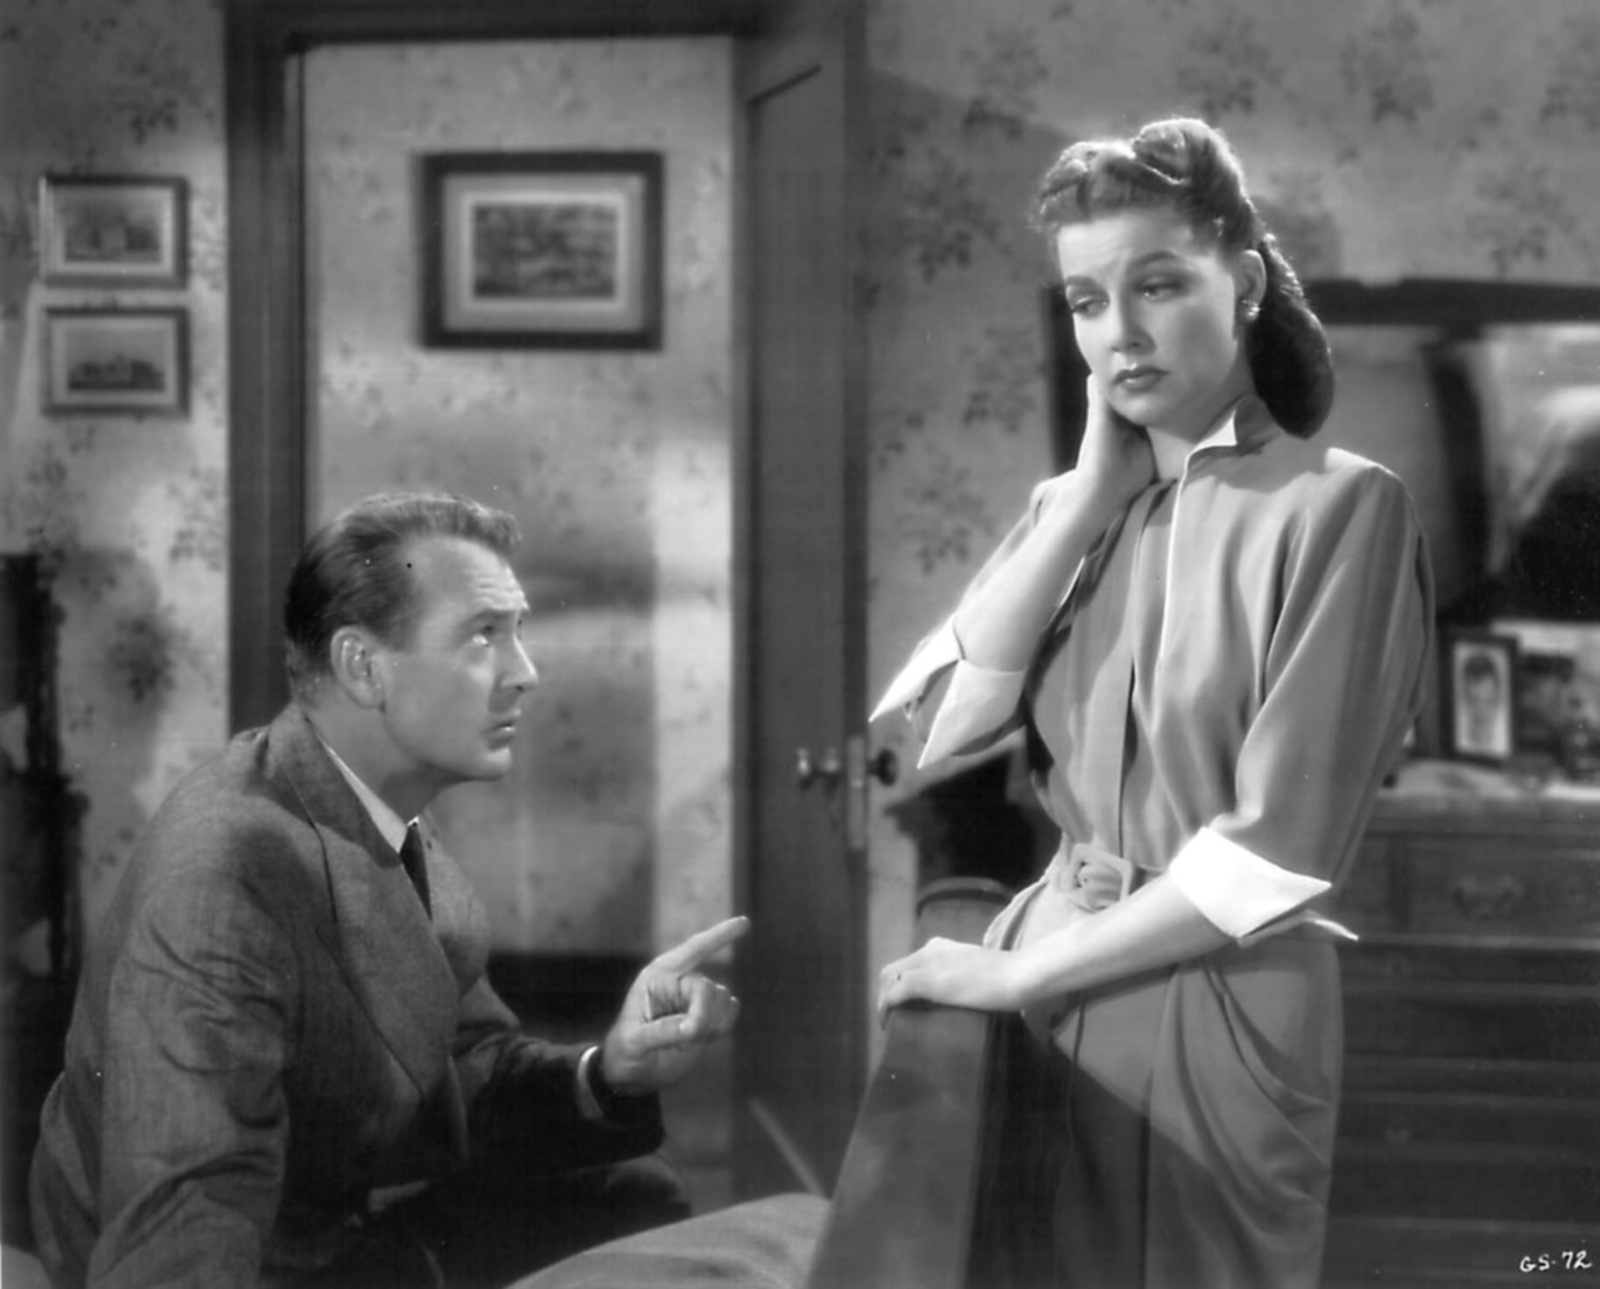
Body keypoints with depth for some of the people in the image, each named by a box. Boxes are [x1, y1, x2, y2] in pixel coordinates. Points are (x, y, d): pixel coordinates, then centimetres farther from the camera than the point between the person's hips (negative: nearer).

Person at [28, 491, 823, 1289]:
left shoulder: (391, 825, 1)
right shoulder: (220, 867, -28)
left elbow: (467, 1080, 6)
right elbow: (178, 1224, -37)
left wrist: (611, 1074, -13)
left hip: (360, 1219, 9)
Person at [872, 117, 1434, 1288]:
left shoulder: (1339, 508, -10)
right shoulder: (1077, 508, 8)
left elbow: (1277, 849, -15)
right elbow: (945, 726, -5)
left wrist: (1020, 970, -12)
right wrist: (1093, 493, -6)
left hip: (1220, 1004, -5)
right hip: (1045, 993, 5)